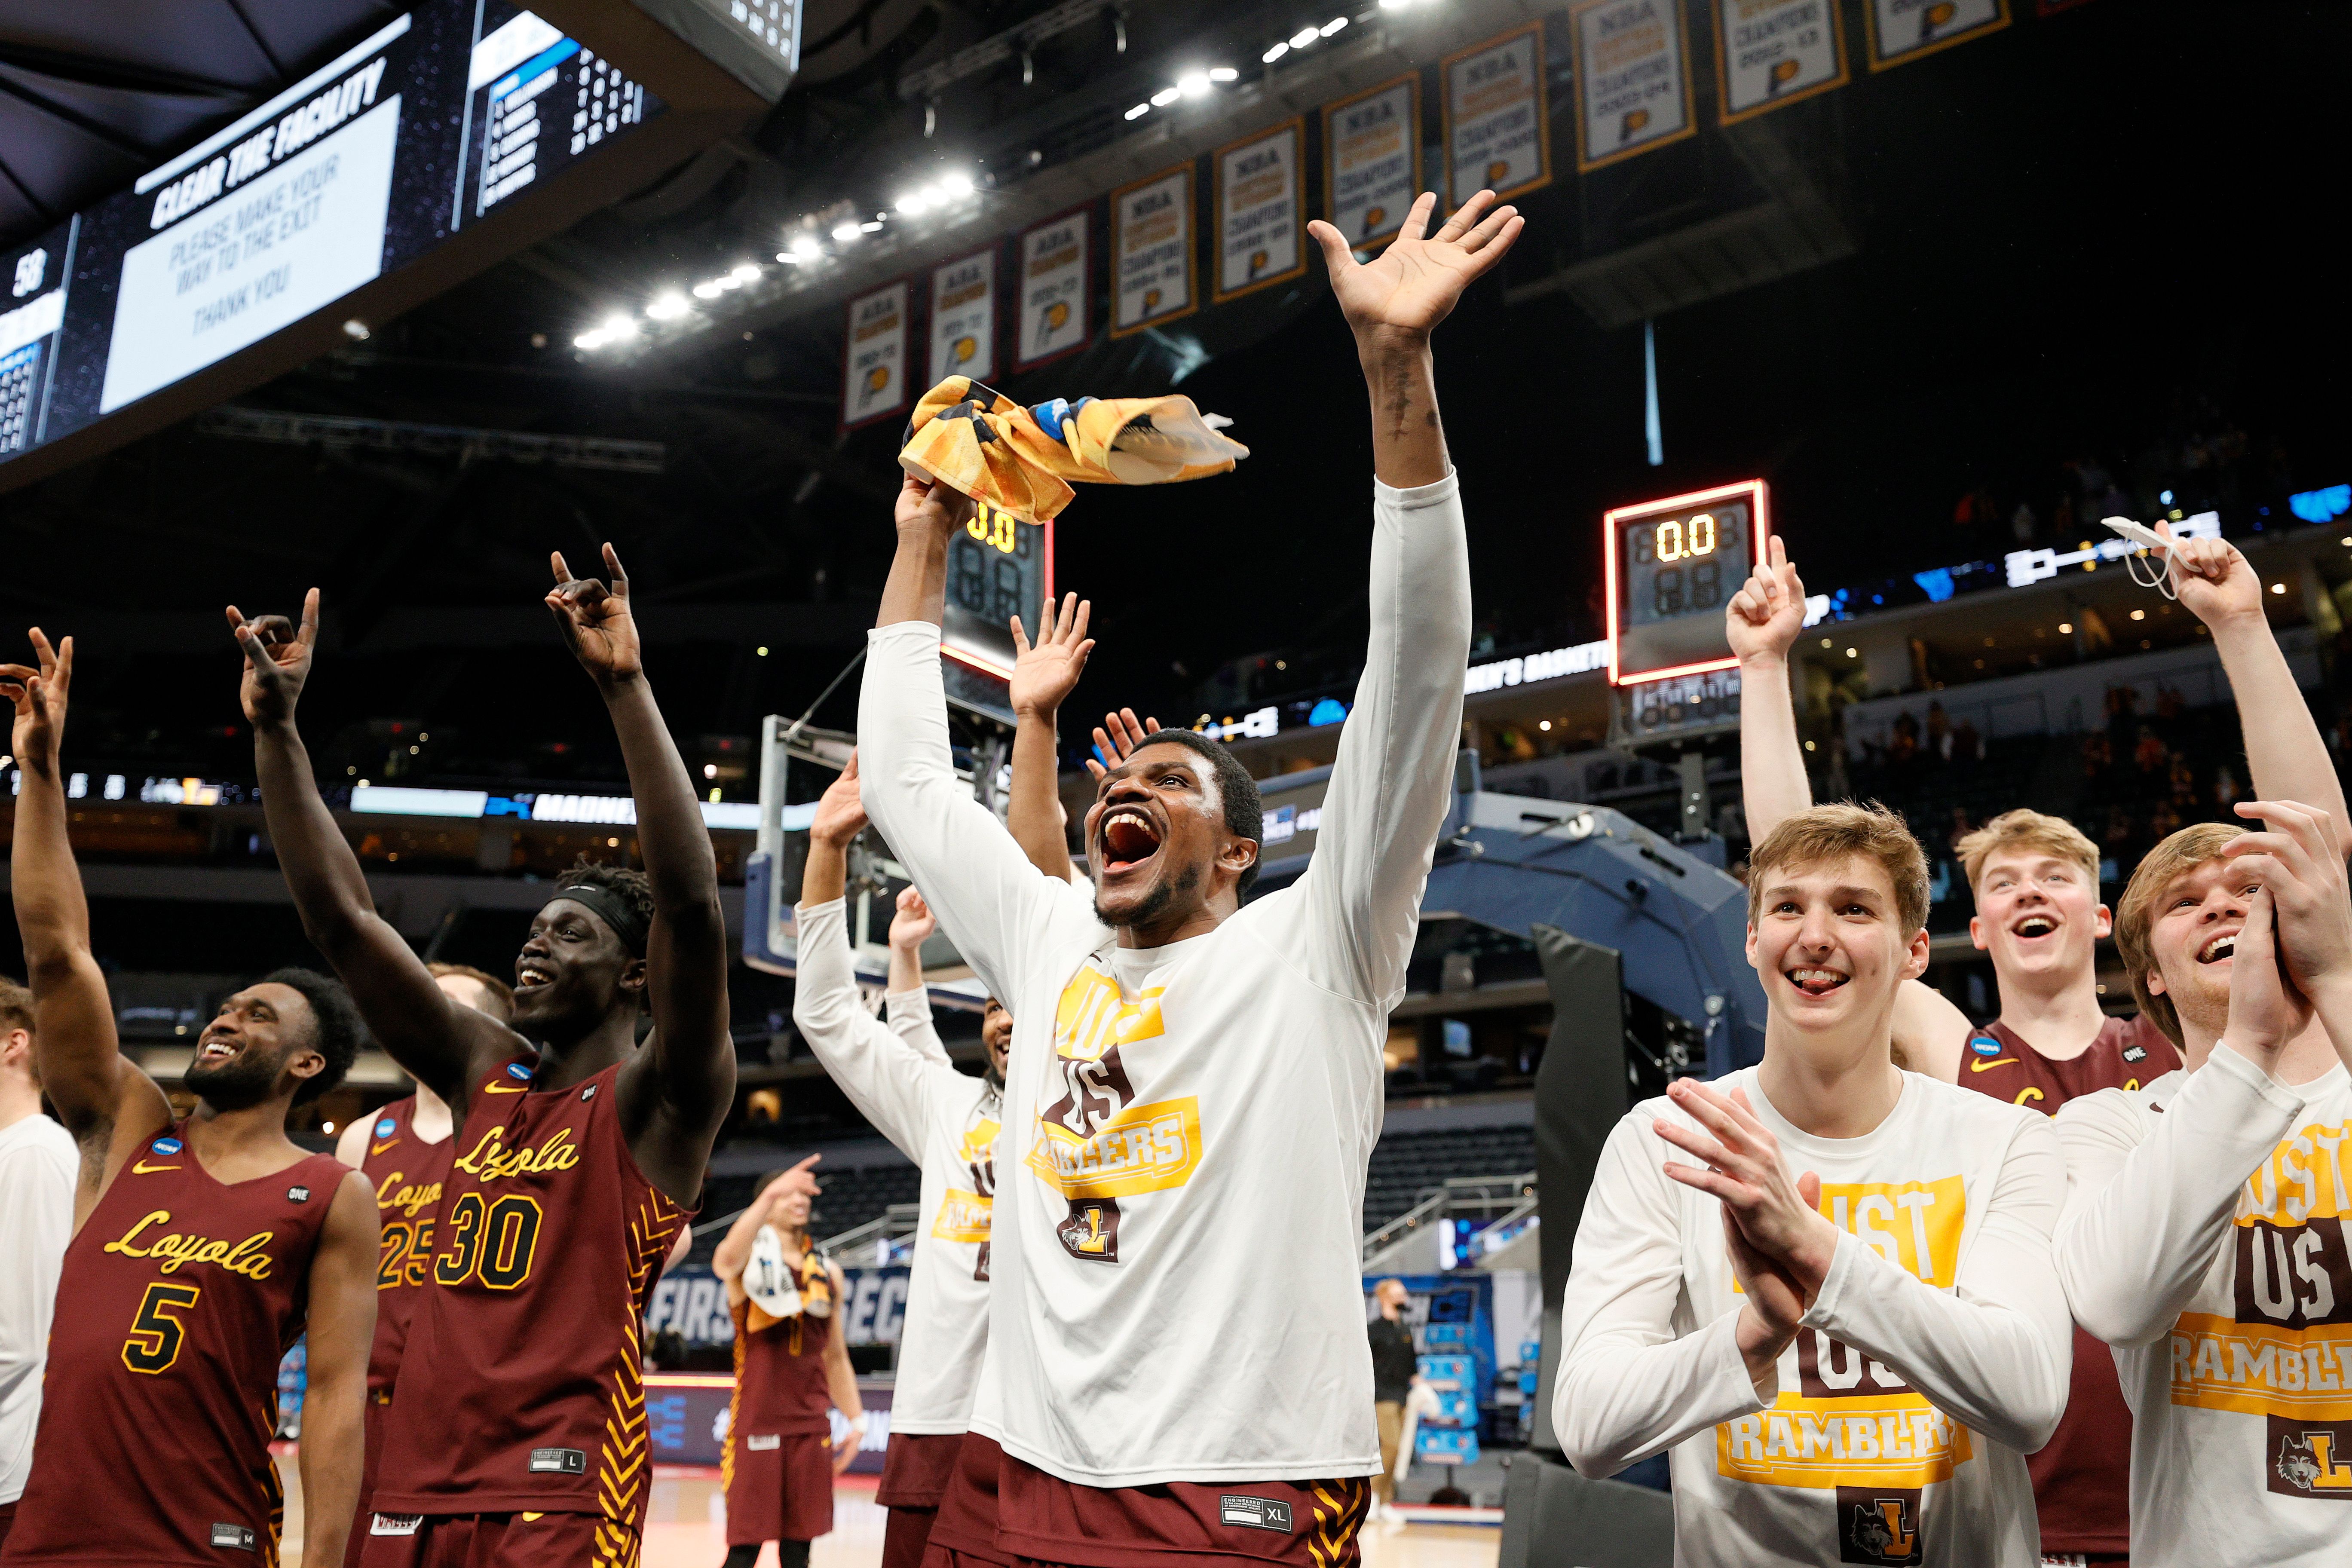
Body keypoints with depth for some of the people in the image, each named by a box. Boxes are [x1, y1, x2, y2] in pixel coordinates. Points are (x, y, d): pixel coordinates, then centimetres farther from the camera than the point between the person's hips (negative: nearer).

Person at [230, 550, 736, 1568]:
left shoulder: (655, 1100, -4)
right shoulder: (484, 1077, 12)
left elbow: (690, 906, -21)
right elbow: (341, 920, 10)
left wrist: (624, 687, -27)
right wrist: (276, 726, 5)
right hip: (419, 1485, 6)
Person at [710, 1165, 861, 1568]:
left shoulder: (828, 1273, 12)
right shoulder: (751, 1260, -3)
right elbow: (726, 1260, -31)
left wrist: (856, 1421, 10)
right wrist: (772, 1195, -45)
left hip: (811, 1425, 4)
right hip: (757, 1424, -4)